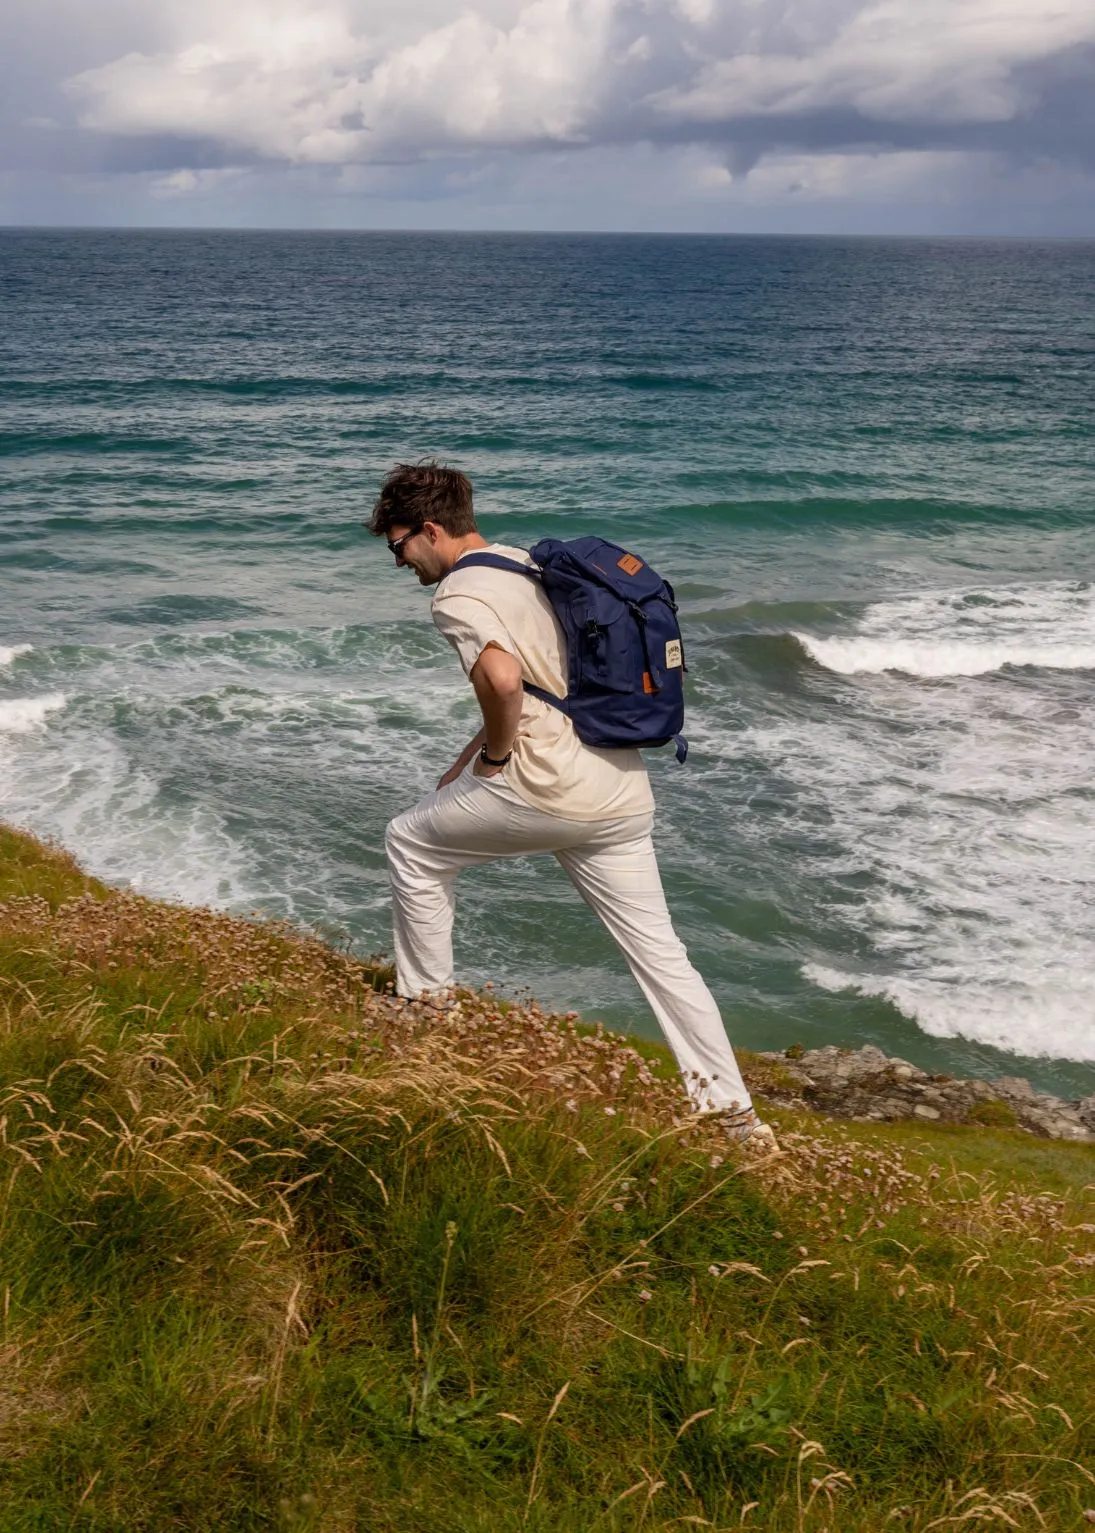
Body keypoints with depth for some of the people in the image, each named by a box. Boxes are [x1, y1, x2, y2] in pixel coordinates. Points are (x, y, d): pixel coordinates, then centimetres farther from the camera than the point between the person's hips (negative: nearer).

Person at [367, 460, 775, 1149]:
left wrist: (494, 755, -10)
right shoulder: (528, 565, 21)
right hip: (624, 795, 8)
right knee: (660, 951, 11)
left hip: (549, 790, -8)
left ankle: (426, 1007, 26)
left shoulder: (458, 594, -8)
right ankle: (733, 1111, 12)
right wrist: (472, 759, 27)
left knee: (412, 842, 17)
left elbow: (502, 681, -28)